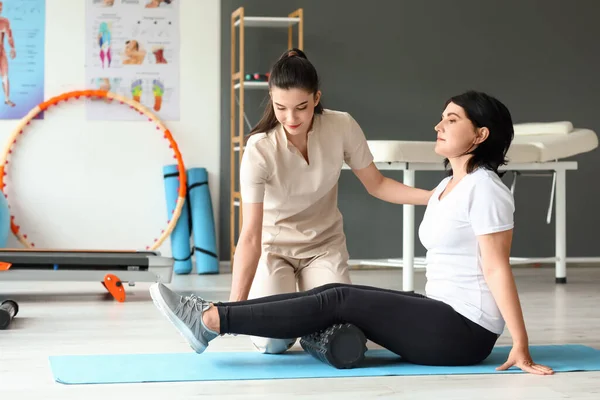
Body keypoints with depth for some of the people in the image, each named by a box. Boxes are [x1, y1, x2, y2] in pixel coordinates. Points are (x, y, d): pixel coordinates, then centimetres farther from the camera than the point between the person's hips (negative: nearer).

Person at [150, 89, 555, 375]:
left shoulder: (484, 188, -14)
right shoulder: (448, 186, 16)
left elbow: (497, 268, -18)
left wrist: (521, 348, -19)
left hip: (465, 330, -9)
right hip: (444, 315, 9)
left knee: (340, 301, -14)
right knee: (336, 295, -3)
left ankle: (211, 321, -16)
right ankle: (214, 315, -7)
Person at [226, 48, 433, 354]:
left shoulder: (342, 127, -21)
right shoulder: (259, 150, -29)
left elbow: (376, 185, -7)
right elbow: (250, 236, -32)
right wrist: (235, 305, -40)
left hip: (324, 243, 2)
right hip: (273, 244, -2)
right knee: (272, 341, -20)